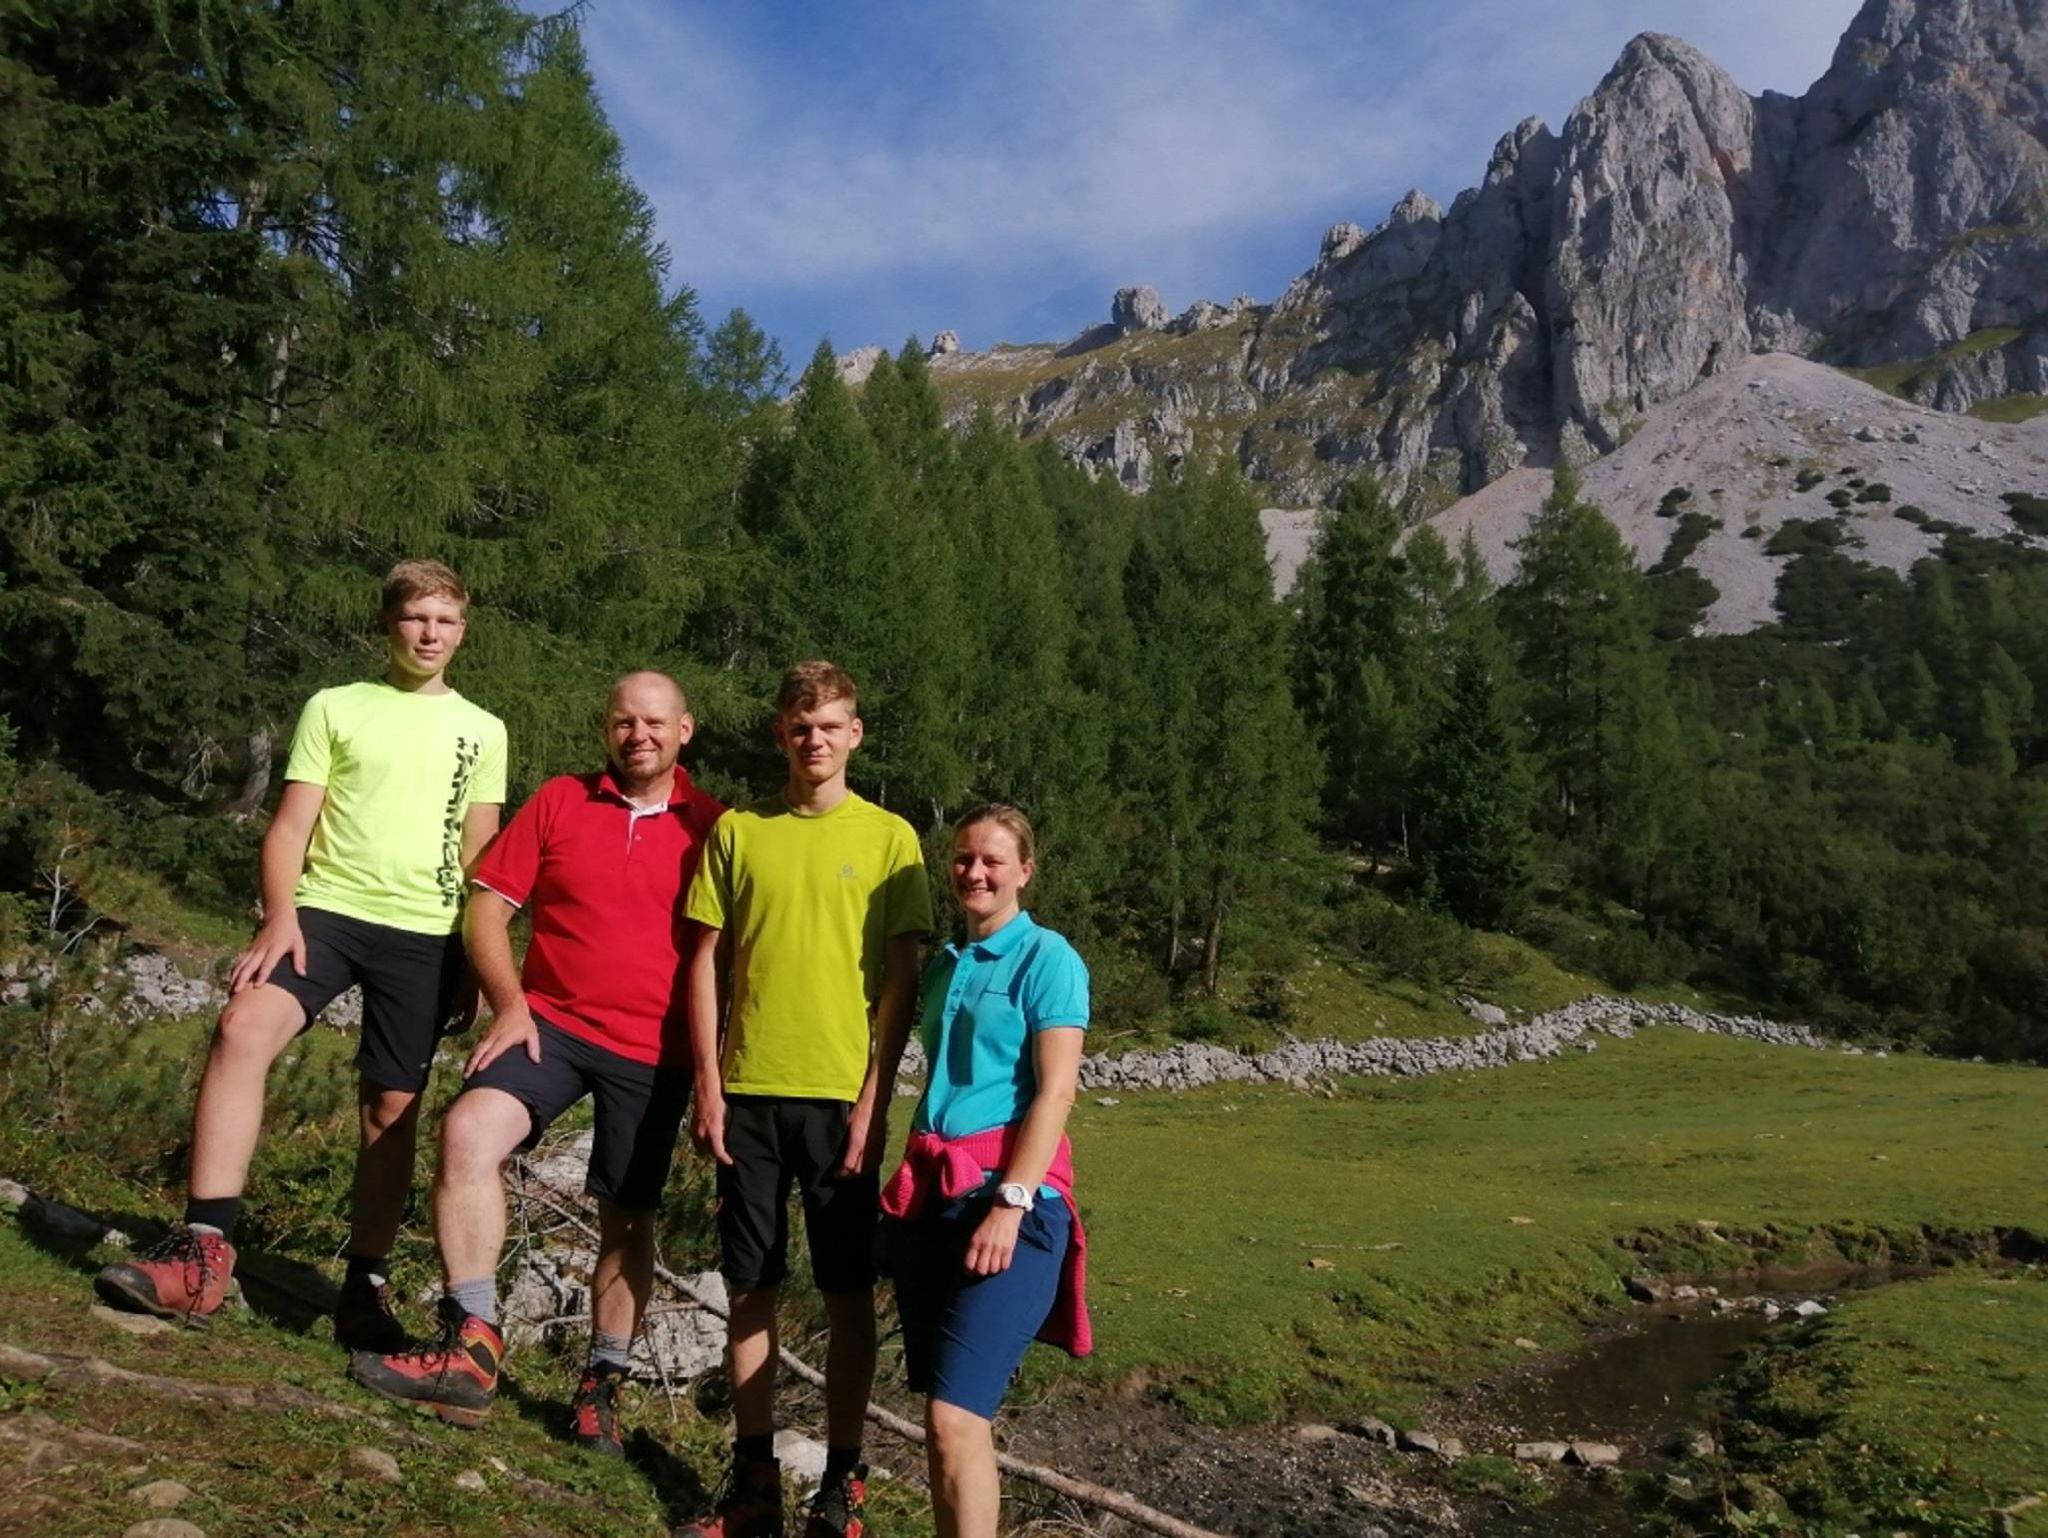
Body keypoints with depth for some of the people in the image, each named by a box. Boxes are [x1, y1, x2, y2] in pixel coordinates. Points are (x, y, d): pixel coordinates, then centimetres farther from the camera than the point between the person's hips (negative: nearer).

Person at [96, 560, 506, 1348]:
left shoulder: (482, 731, 12)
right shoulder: (334, 708, 8)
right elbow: (291, 824, 2)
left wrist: (475, 961, 9)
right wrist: (280, 915, -13)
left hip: (425, 935, 1)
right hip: (326, 908, -1)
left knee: (392, 1109, 4)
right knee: (242, 1027, -27)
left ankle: (365, 1289, 17)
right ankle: (204, 1251, -25)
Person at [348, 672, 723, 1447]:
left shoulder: (713, 827, -1)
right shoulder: (559, 801, 3)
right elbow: (488, 908, 4)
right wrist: (510, 1005, -9)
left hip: (653, 1050, -1)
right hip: (551, 1020, 1)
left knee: (628, 1217, 8)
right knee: (468, 1130, -24)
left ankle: (602, 1383, 27)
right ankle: (472, 1342, -17)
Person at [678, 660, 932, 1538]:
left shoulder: (889, 838, 1)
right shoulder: (738, 831, 7)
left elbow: (902, 979, -1)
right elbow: (705, 962, 7)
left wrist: (875, 1098, -7)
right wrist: (708, 1086, 0)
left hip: (843, 1097, -2)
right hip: (749, 1095, 2)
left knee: (848, 1296, 5)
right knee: (751, 1289, 9)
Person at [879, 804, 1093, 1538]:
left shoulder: (1046, 957, -5)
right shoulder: (942, 964, 15)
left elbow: (1056, 1092, -11)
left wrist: (1012, 1201, -19)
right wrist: (908, 1185, 15)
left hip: (1008, 1192, -7)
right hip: (927, 1193, 7)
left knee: (954, 1417, -13)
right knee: (953, 1414, 11)